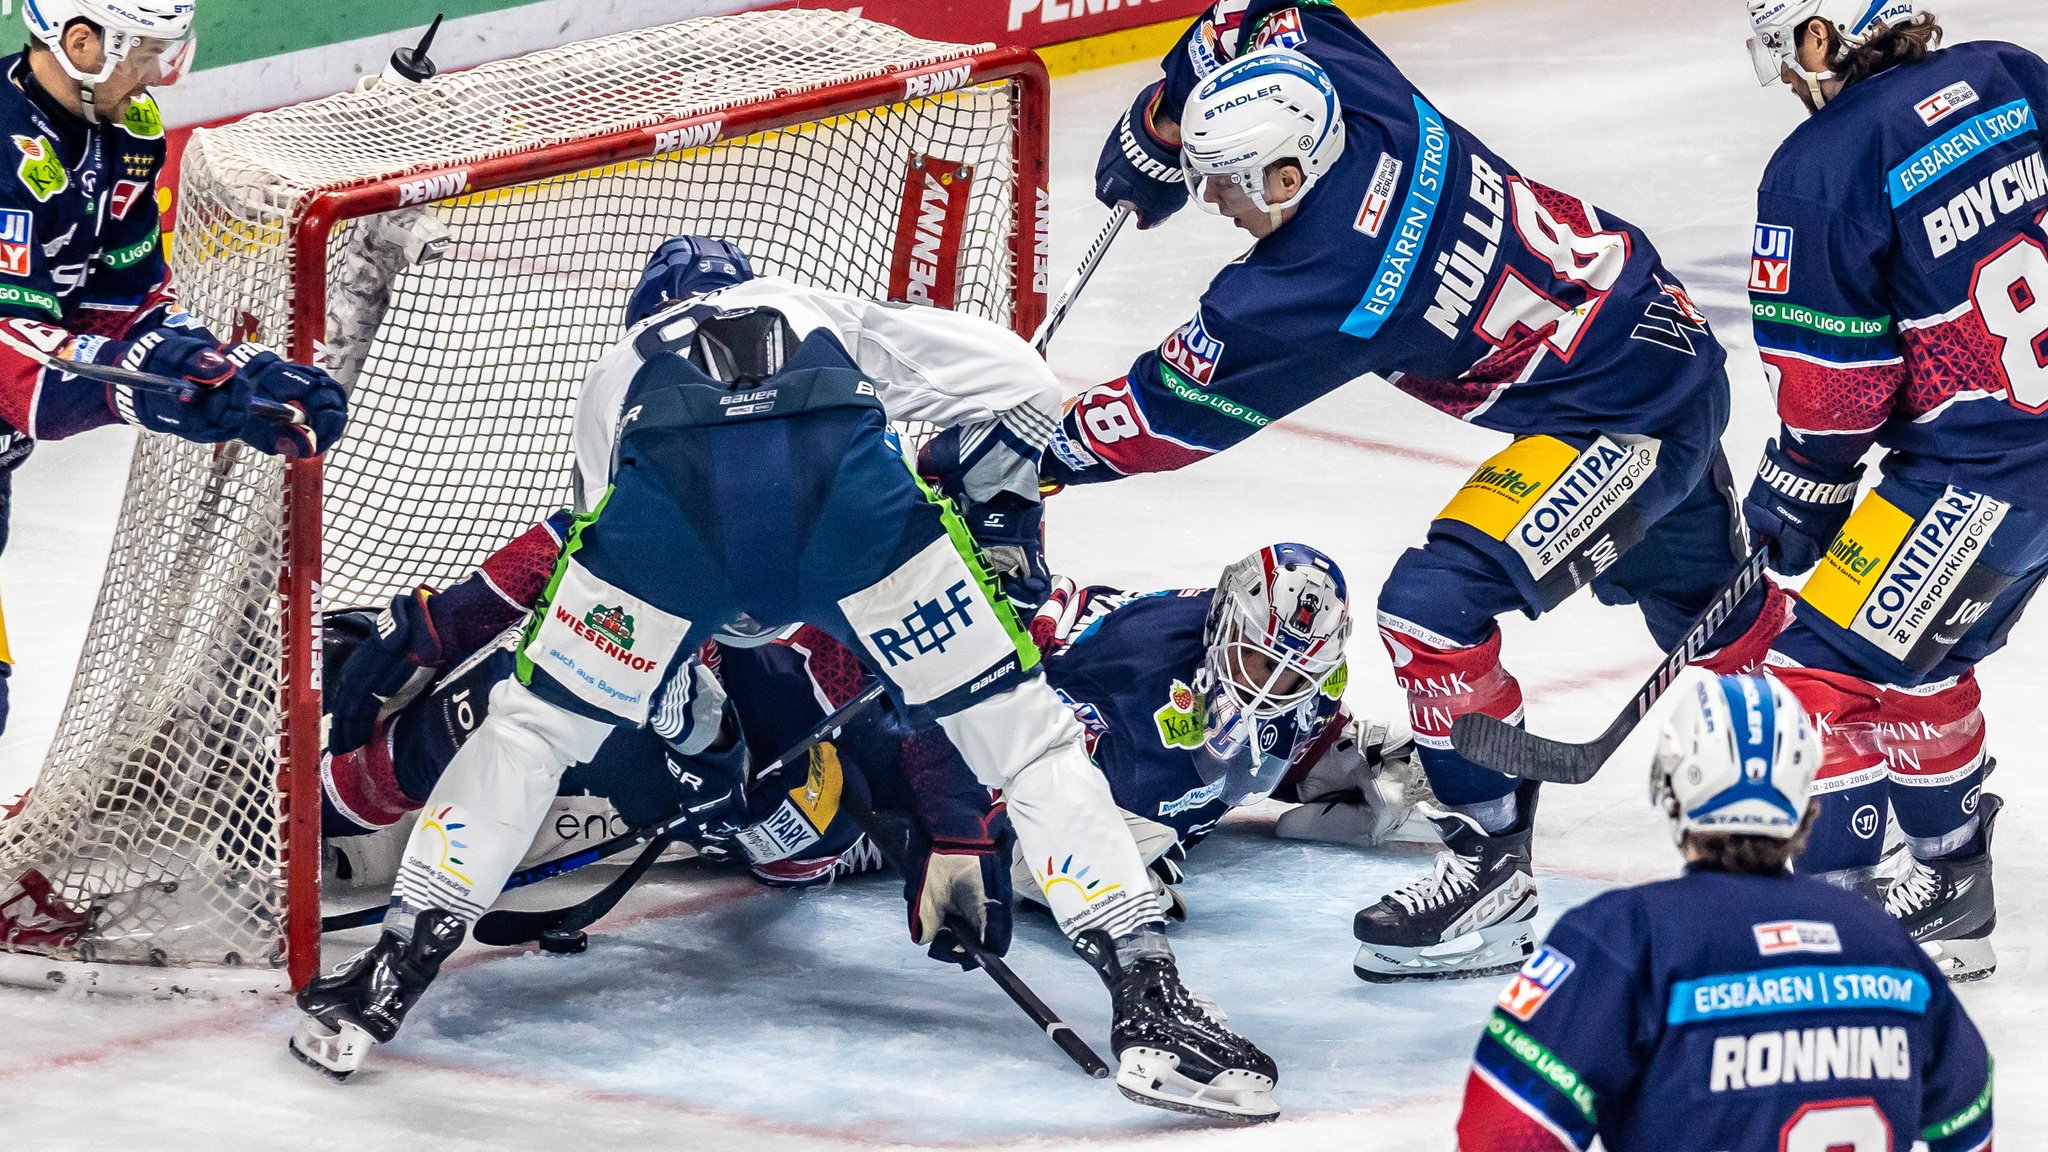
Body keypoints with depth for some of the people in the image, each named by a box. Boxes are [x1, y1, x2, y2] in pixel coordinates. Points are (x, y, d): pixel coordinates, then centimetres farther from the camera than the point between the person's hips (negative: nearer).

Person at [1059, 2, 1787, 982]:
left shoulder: (1319, 284, -29)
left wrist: (1043, 455, -6)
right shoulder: (1344, 88, -12)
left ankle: (1492, 867, -7)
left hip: (1624, 419, -10)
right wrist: (1163, 116, 10)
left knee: (1434, 604, -17)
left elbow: (1179, 411, -18)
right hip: (1667, 339, 10)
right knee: (1700, 602, 30)